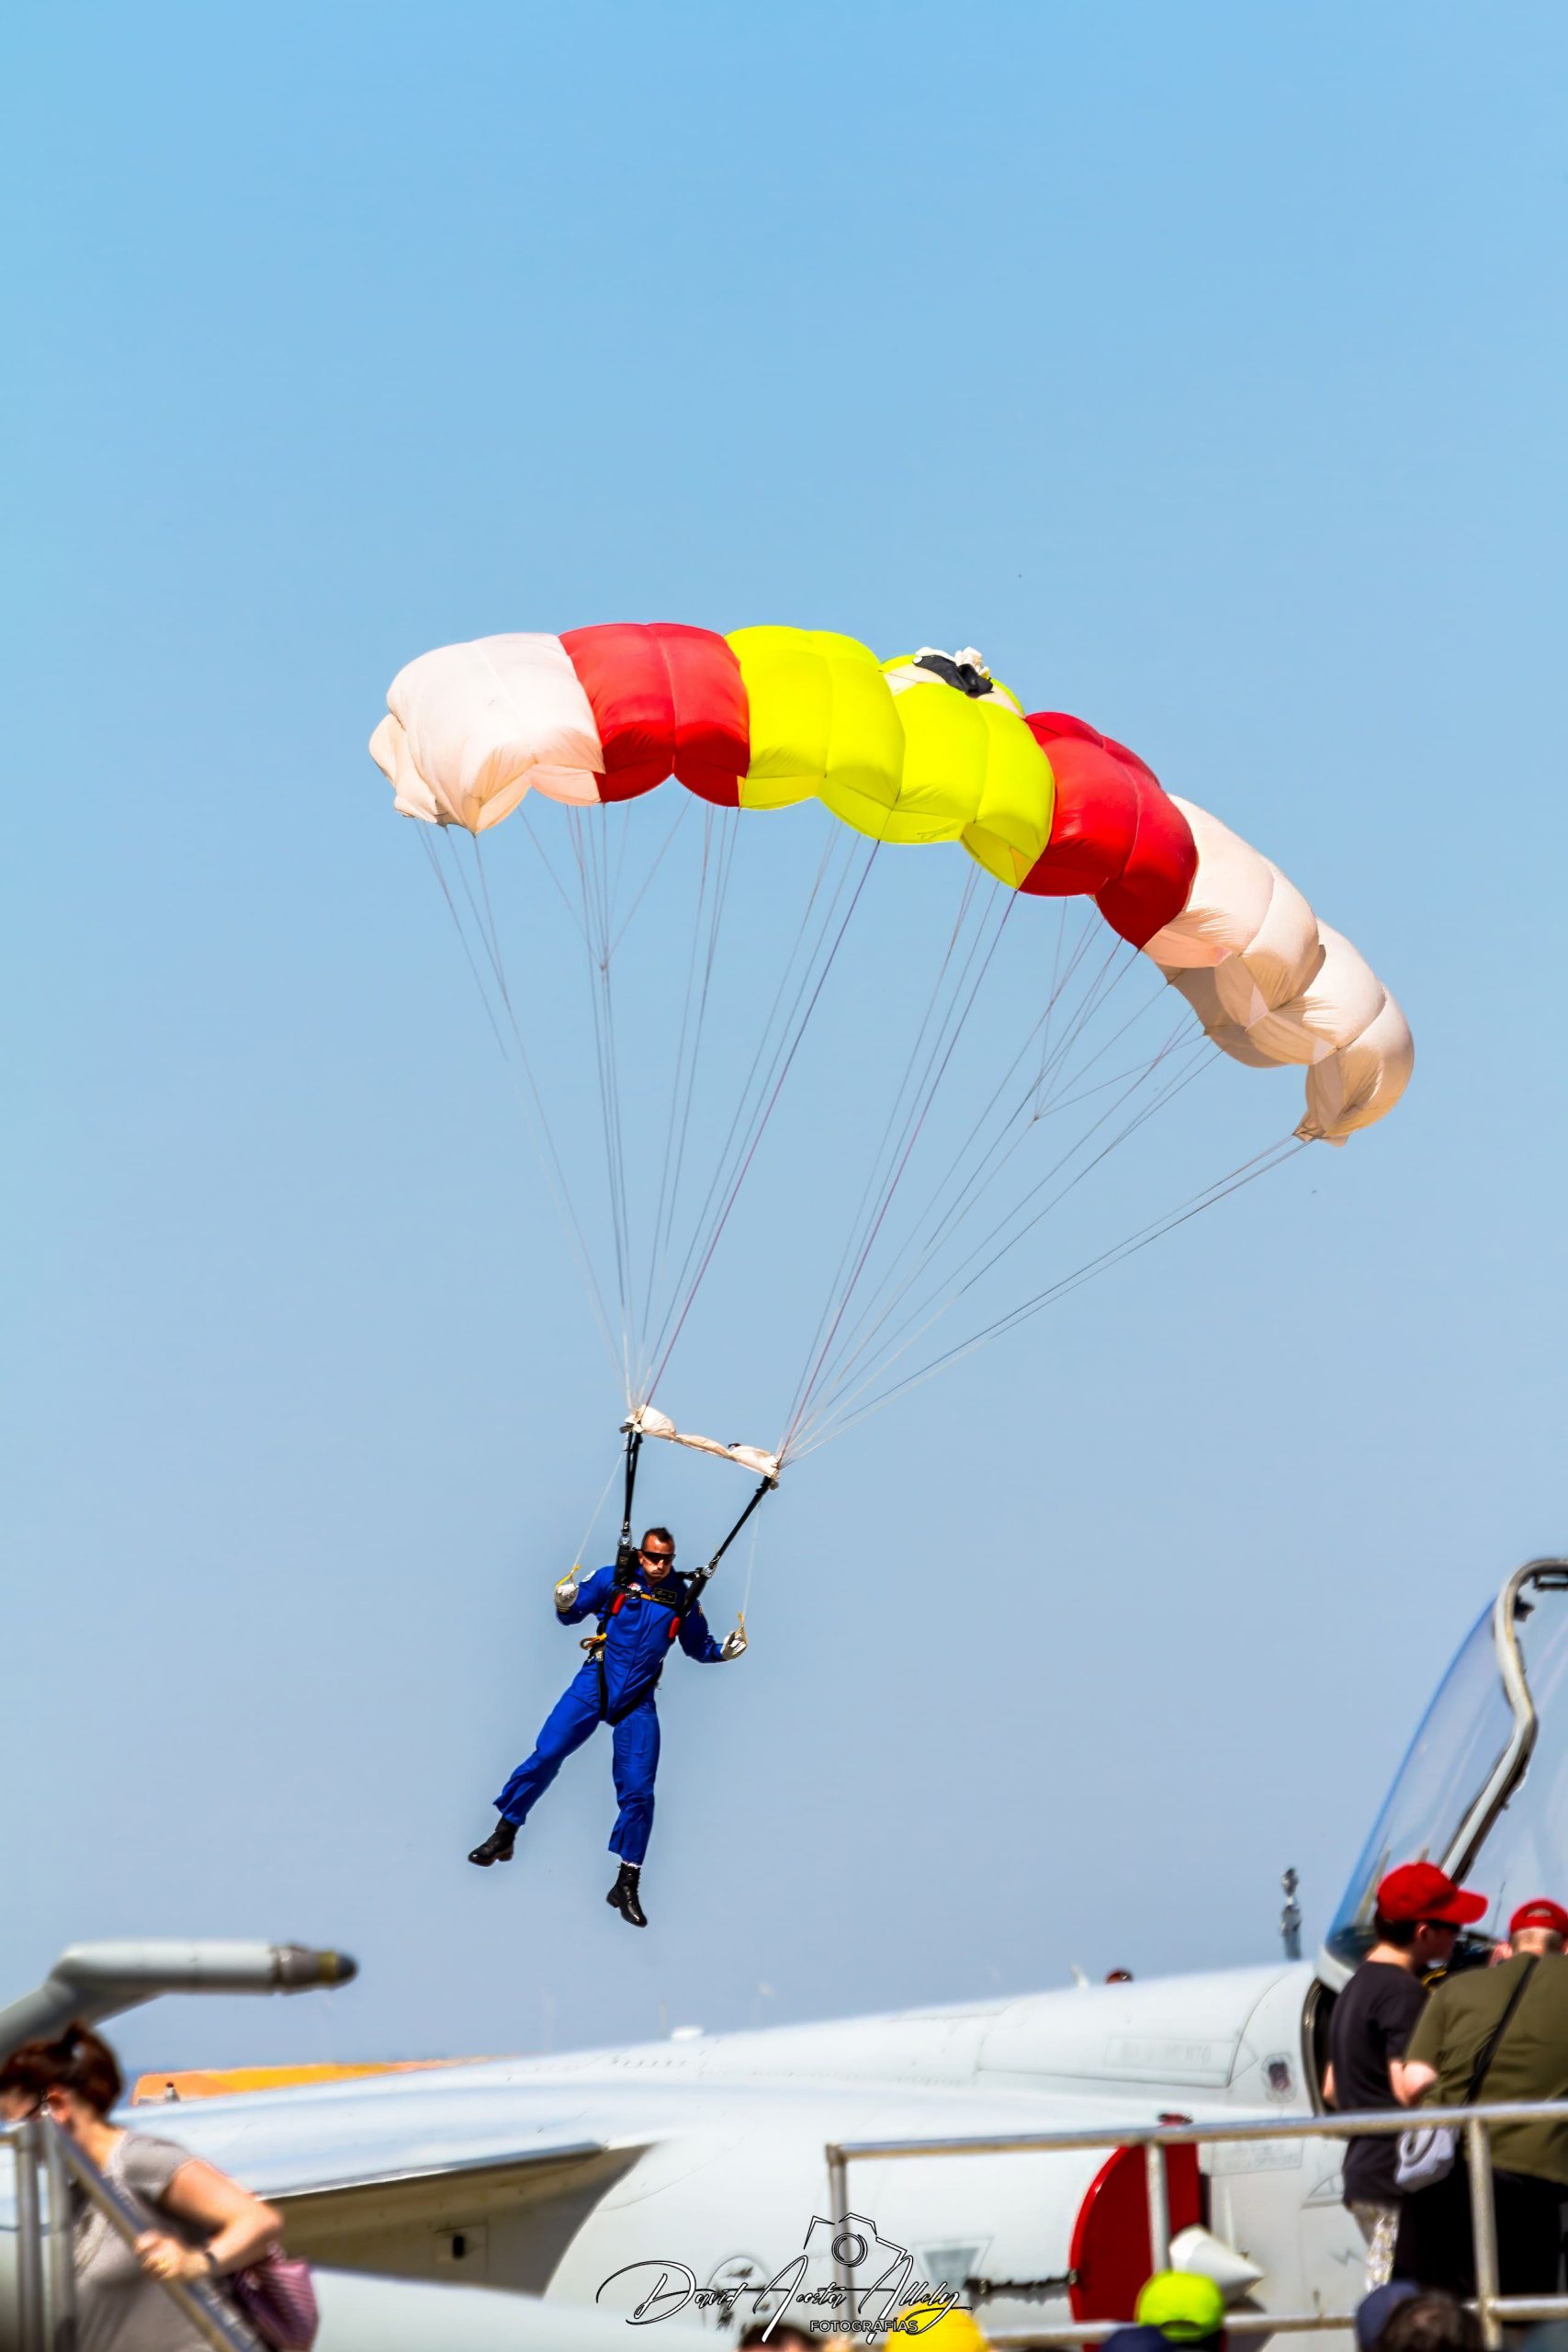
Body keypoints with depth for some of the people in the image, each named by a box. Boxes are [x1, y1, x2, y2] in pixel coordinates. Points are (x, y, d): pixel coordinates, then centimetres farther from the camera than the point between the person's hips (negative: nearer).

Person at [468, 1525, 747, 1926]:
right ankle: (503, 1836, 4)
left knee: (638, 1792, -2)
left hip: (638, 1703, 1)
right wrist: (564, 1603, -17)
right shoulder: (613, 1579, -2)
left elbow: (698, 1647, 17)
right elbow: (572, 1614, 5)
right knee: (546, 1755, -12)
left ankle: (627, 1885, 9)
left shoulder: (681, 1597, 3)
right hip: (594, 1685, -1)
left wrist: (723, 1651, -2)